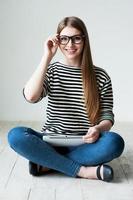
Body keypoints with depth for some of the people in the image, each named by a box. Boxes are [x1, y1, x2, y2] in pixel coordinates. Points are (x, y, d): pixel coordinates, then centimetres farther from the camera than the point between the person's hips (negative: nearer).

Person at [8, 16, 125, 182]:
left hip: (83, 144, 0)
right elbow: (30, 97, -17)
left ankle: (47, 163, -19)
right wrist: (47, 57, -15)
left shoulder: (100, 76, 1)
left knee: (115, 142, -31)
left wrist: (98, 129, -21)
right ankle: (84, 170, -22)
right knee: (16, 135, -27)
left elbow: (107, 116, 2)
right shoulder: (51, 71, 3)